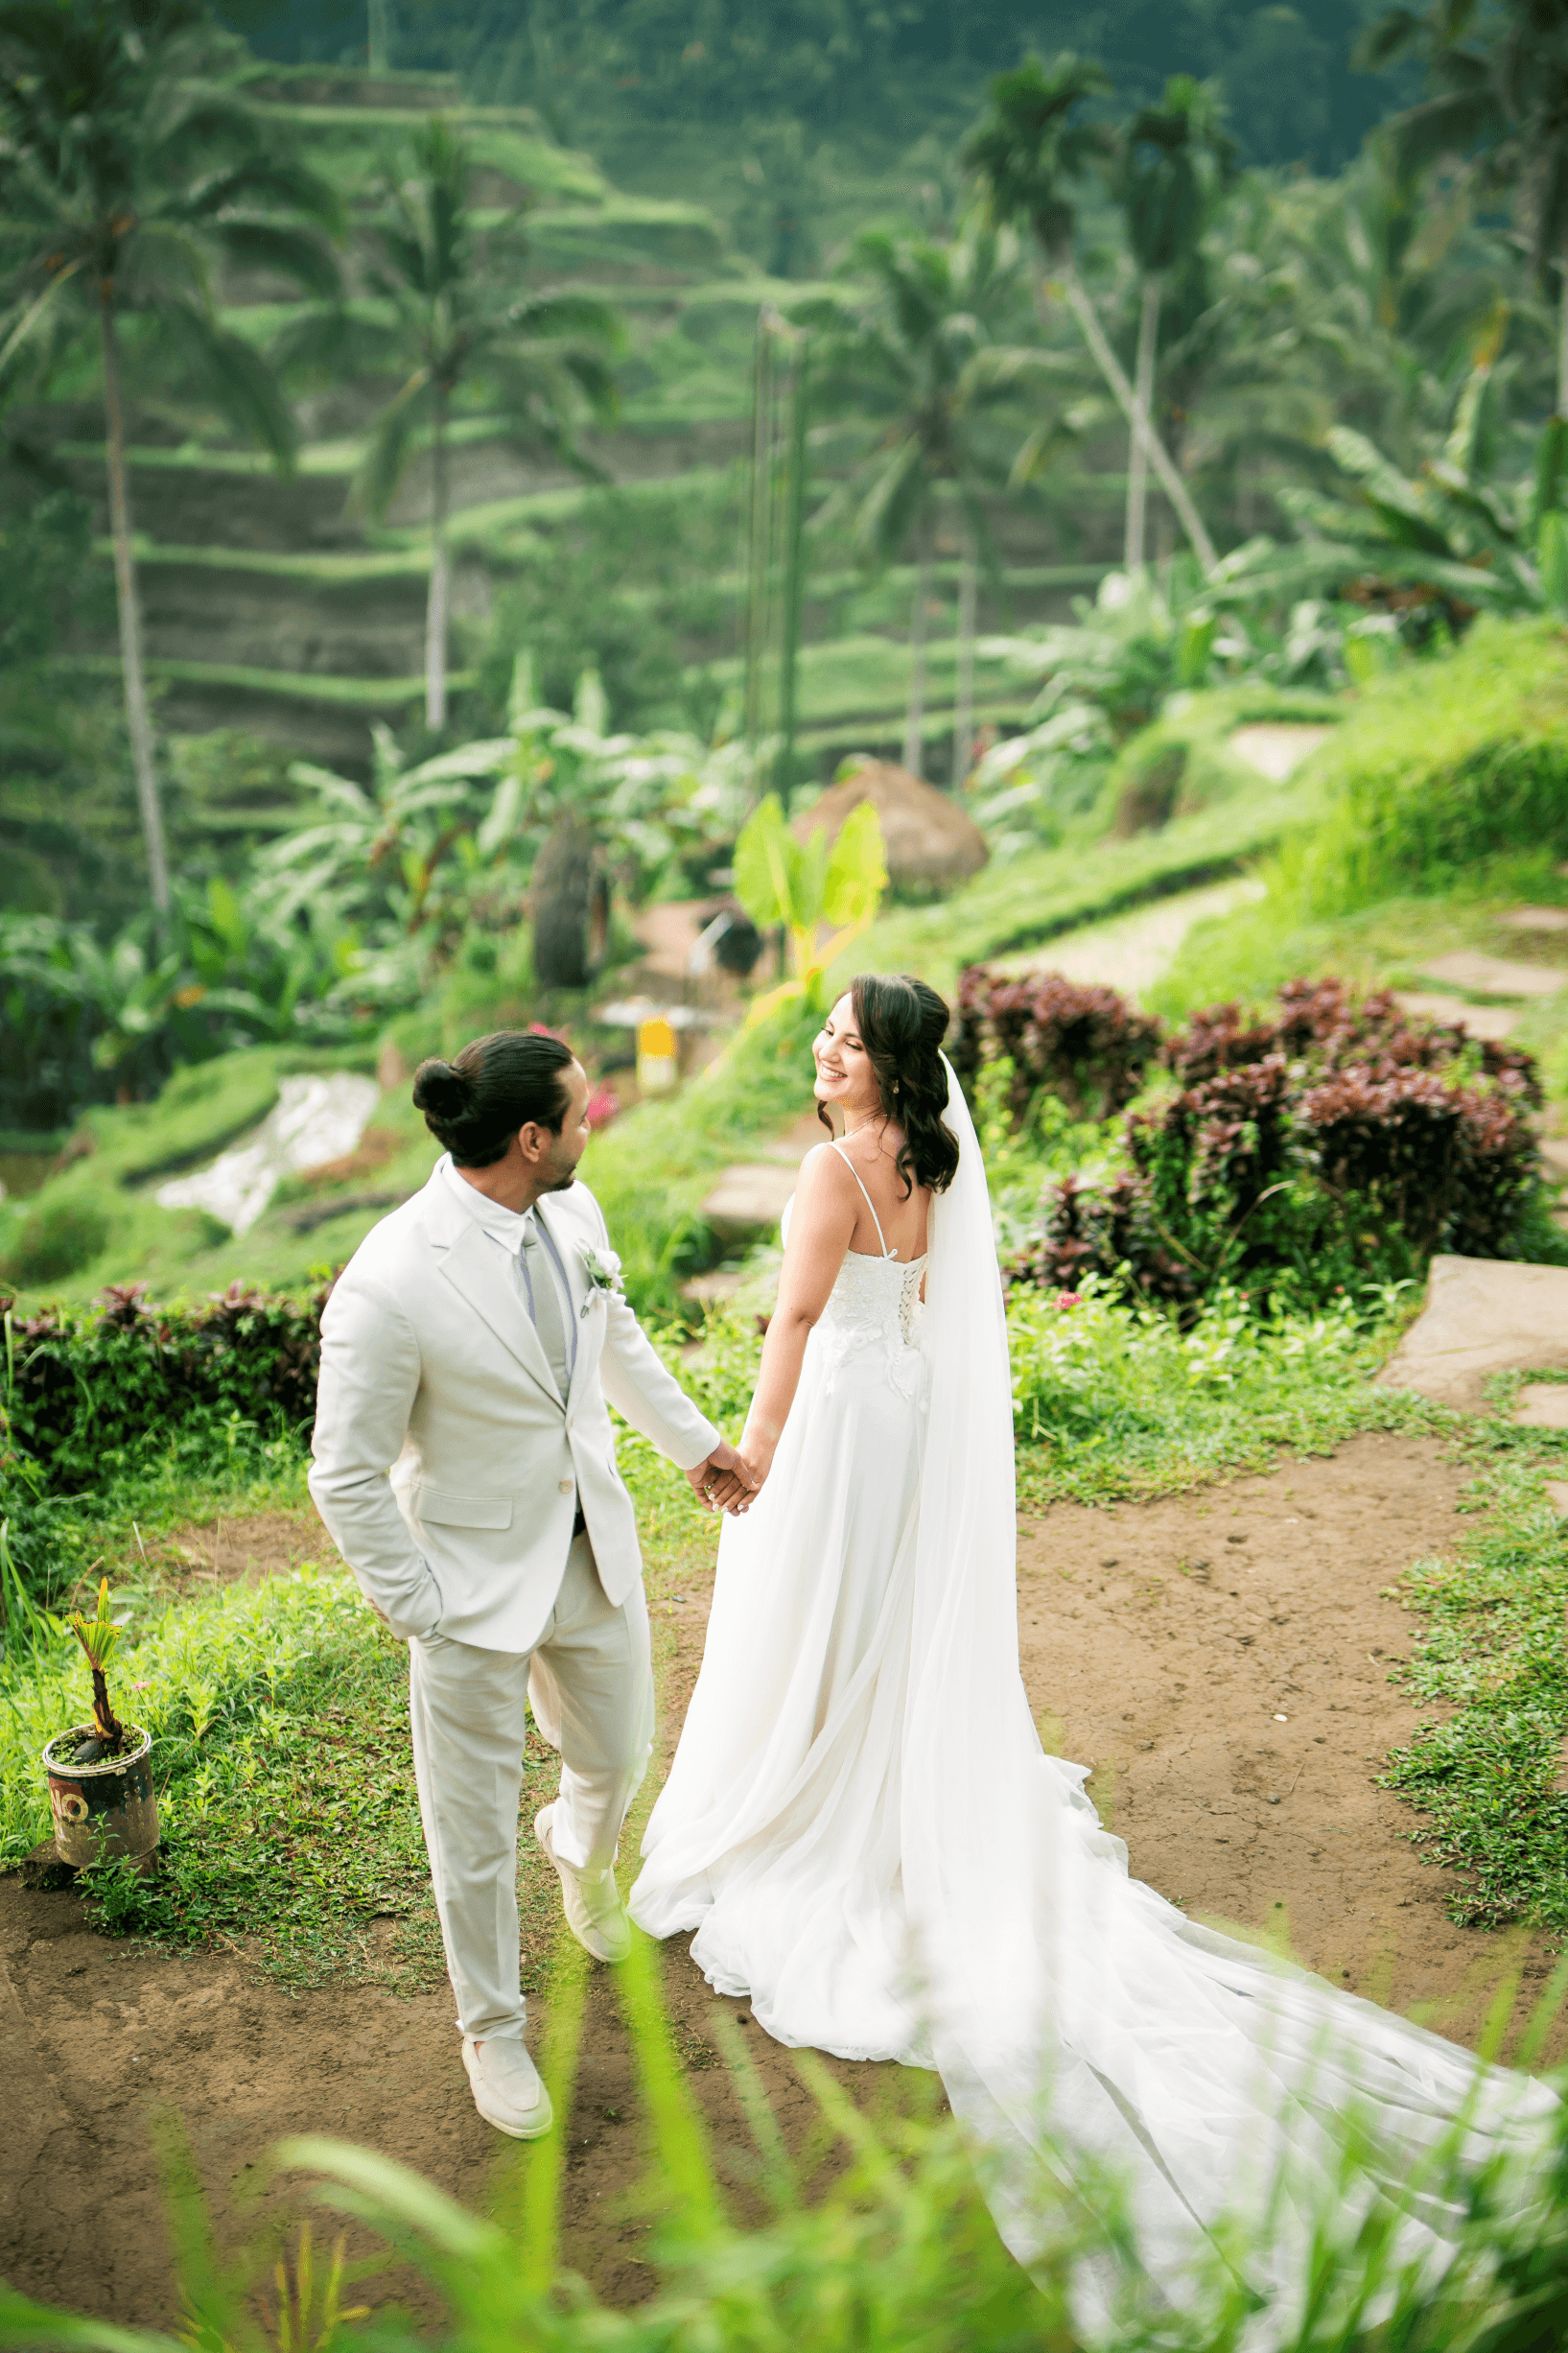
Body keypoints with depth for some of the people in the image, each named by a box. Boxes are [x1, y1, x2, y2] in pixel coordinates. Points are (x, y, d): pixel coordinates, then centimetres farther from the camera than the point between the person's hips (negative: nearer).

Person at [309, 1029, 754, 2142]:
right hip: (475, 1581, -6)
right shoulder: (390, 1286, -30)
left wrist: (695, 1439, 22)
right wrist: (422, 1610, -14)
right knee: (477, 1832, 12)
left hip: (594, 1550, 6)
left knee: (620, 1759, 24)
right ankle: (494, 2029, 39)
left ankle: (582, 1849, 62)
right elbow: (346, 1478, -19)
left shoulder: (575, 1212, -8)